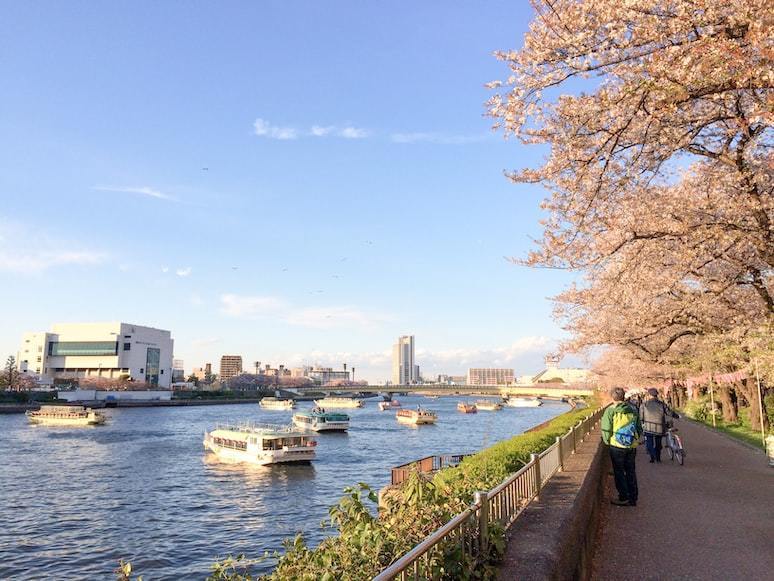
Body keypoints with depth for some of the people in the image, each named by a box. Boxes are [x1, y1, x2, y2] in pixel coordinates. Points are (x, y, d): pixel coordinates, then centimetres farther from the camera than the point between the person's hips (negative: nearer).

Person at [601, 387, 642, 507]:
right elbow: (639, 428, 9)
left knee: (619, 472, 7)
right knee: (631, 471, 14)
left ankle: (623, 498, 8)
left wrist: (607, 442, 5)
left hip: (617, 446, -4)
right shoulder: (633, 410, 3)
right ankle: (633, 498, 20)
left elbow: (606, 430, -10)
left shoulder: (610, 411, -11)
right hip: (632, 447, 4)